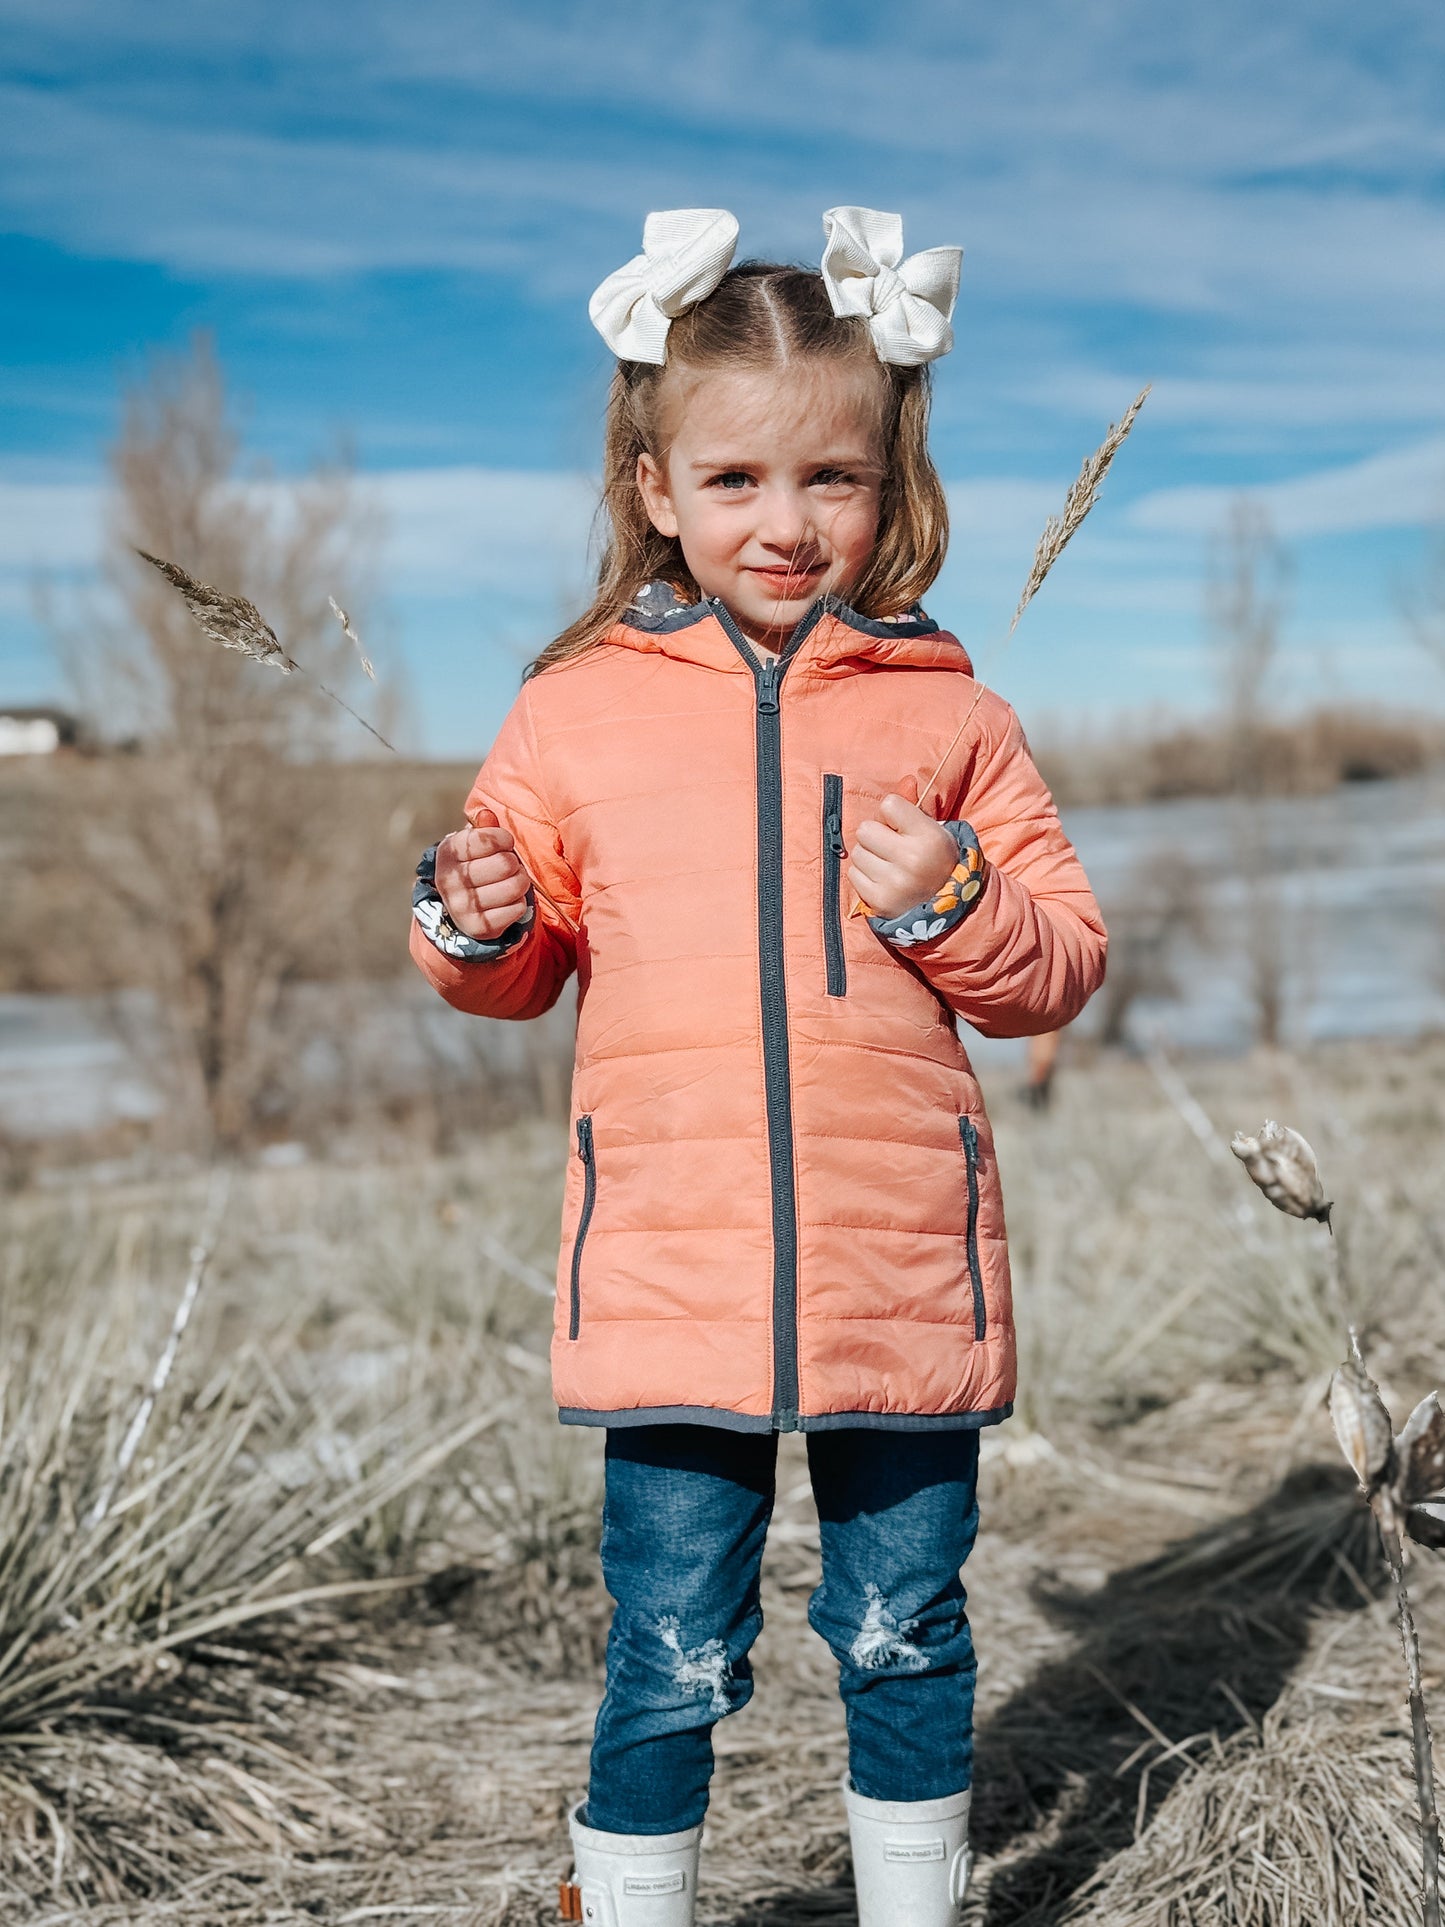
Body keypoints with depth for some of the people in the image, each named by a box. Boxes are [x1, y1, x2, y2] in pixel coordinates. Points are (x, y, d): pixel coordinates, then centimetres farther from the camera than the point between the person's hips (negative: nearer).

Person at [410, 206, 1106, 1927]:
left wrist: (959, 907, -12)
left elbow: (1062, 965, 7)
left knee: (907, 1637, 16)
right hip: (670, 1281, 0)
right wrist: (473, 928, -10)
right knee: (671, 1660, 9)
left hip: (905, 1280, 1)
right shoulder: (577, 711, 2)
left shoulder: (946, 718, 3)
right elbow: (516, 970, 12)